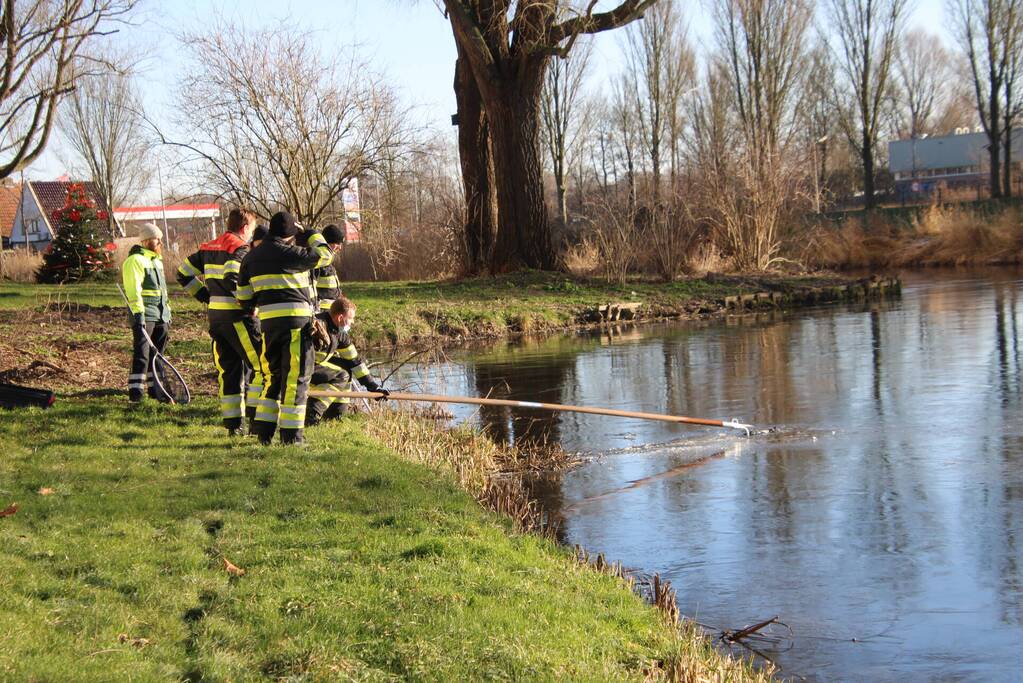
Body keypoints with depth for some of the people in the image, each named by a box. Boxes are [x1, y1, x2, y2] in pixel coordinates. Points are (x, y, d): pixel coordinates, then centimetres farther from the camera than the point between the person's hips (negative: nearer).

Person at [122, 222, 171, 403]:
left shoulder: (157, 261, 21)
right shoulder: (135, 261, -9)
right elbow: (133, 290, -17)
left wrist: (167, 313, 24)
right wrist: (138, 313, -24)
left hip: (160, 314, 9)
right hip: (144, 314, -9)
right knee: (142, 353, -12)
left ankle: (154, 388, 19)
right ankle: (135, 391, -12)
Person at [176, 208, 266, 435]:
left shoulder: (208, 248, 14)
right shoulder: (240, 249, -11)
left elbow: (184, 273, 16)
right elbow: (231, 278, -26)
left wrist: (205, 296, 16)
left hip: (215, 316, 8)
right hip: (237, 316, -8)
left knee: (228, 369, 11)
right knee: (261, 365, -1)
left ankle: (234, 424, 11)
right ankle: (256, 416, -5)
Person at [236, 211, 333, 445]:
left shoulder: (251, 257, 13)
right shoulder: (289, 253, -8)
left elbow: (244, 296, 17)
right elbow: (324, 255, 4)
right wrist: (309, 233, 16)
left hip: (268, 321, 7)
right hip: (295, 320, -7)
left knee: (275, 375, 18)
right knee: (295, 377, -2)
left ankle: (264, 431, 17)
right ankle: (291, 435, -2)